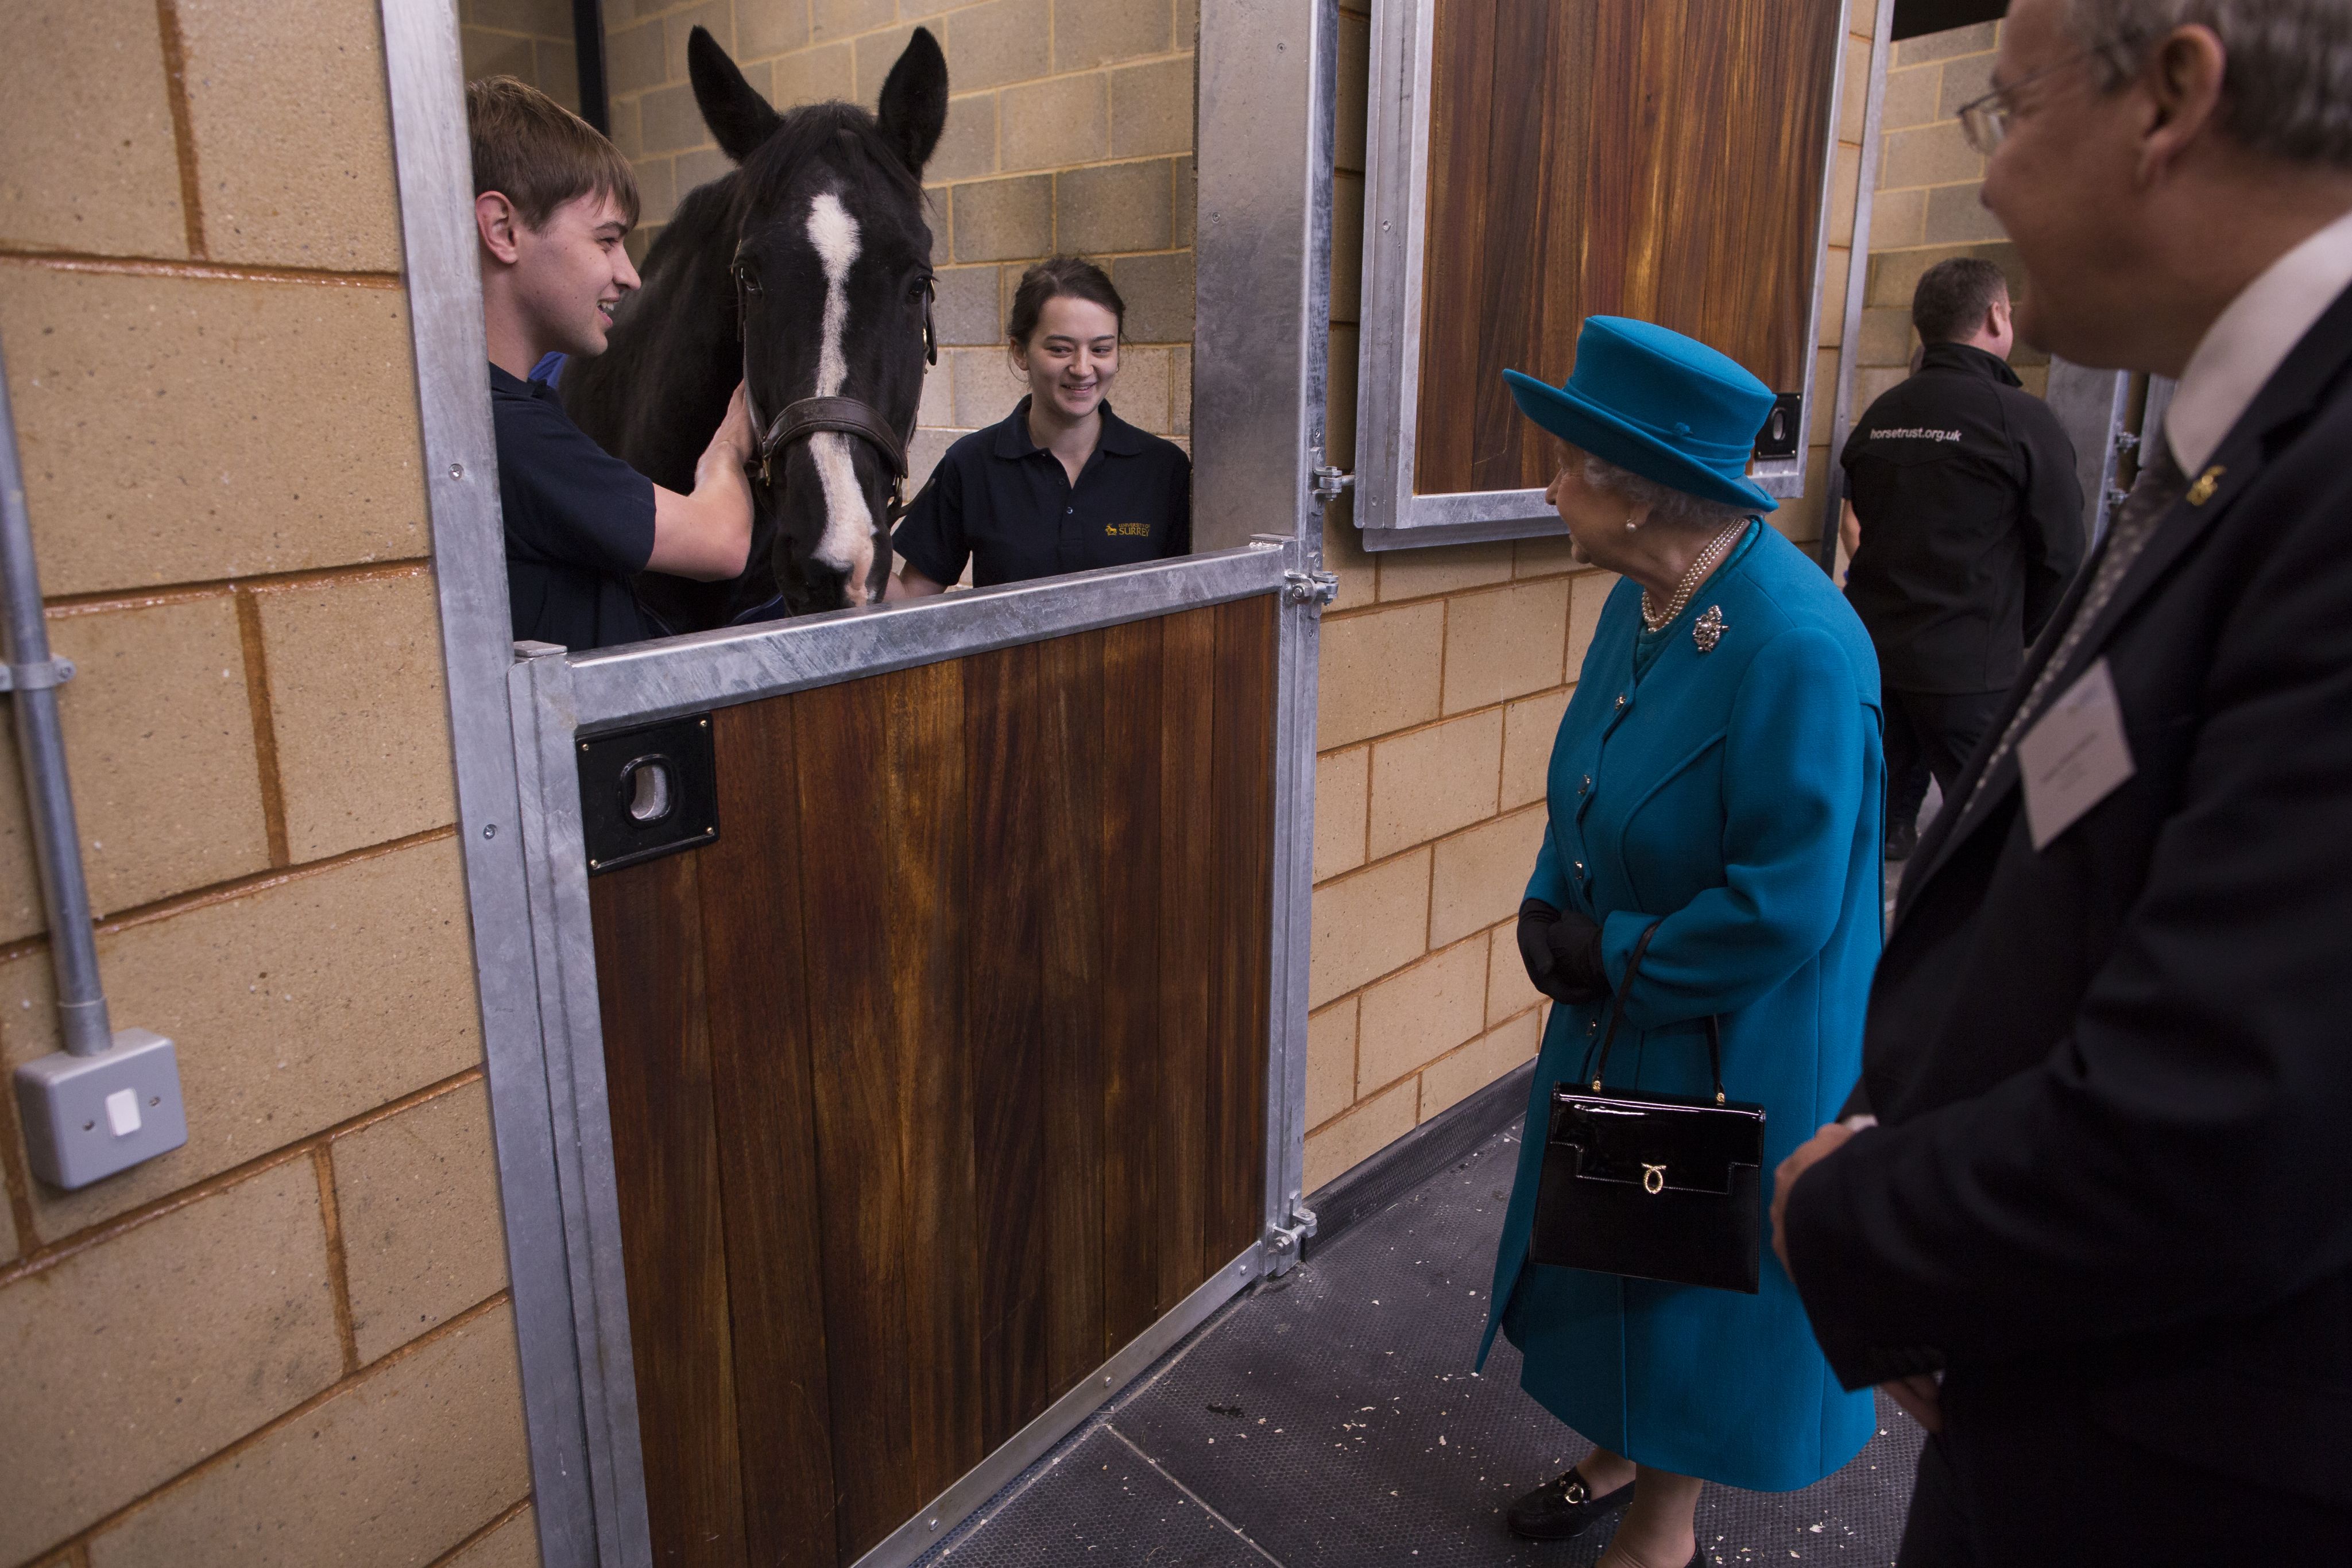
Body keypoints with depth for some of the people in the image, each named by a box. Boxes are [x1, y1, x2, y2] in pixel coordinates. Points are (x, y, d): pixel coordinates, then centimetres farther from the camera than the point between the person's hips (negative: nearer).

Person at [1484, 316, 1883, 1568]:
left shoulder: (1797, 650, -30)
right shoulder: (1640, 602, -3)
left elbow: (1783, 905, -28)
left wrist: (1615, 958, -17)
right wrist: (1550, 910, -5)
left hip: (1734, 1049, -8)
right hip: (1619, 1011, 8)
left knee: (1692, 1275, 14)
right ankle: (1622, 1451, 49)